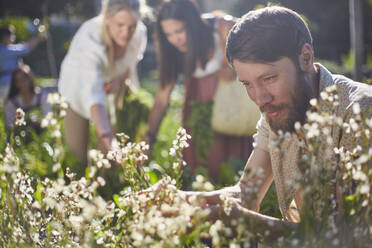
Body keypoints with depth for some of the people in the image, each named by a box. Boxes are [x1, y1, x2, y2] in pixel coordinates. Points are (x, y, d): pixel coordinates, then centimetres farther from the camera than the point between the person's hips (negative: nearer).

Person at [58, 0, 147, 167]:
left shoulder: (139, 33, -24)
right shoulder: (89, 38, -40)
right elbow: (92, 93, -52)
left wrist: (119, 80, -23)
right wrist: (105, 134, -66)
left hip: (111, 91, 3)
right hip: (77, 89, -3)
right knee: (77, 153, -5)